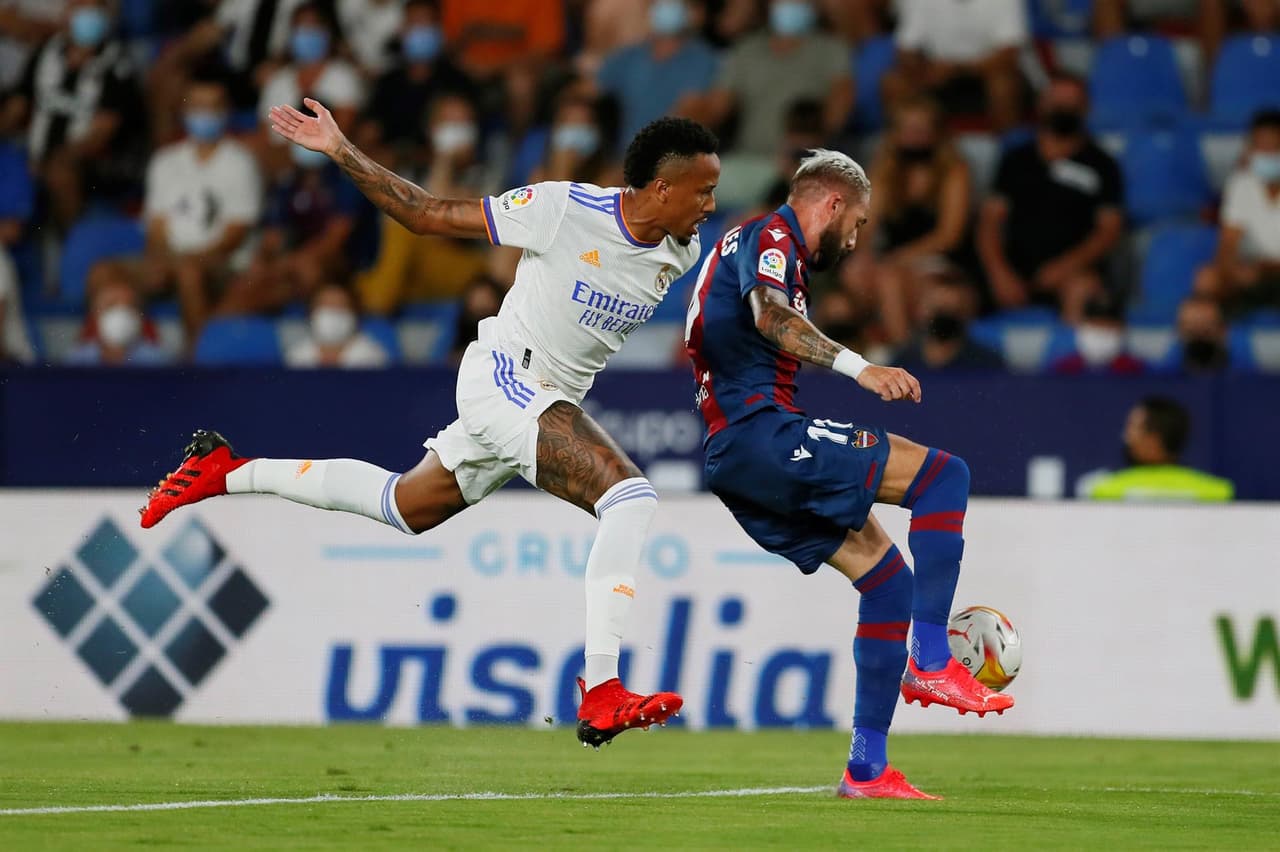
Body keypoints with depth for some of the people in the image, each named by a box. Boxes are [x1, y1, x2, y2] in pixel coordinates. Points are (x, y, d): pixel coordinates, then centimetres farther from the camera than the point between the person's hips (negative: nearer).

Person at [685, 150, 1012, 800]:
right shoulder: (771, 236, -4)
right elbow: (768, 316, -24)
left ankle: (867, 769, 9)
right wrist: (856, 367, -34)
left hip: (734, 454, 10)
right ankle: (930, 661, -18)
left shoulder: (761, 244, 28)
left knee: (888, 576, 11)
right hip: (761, 434, -10)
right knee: (944, 475, -14)